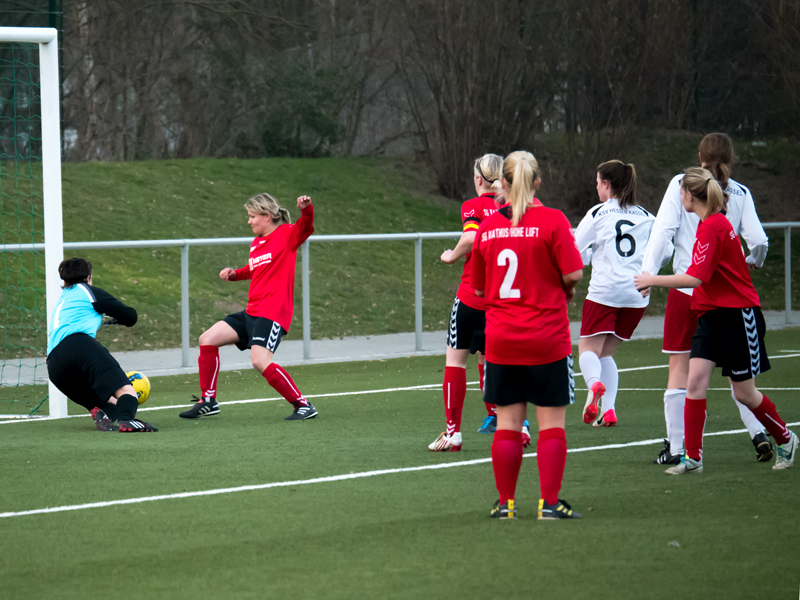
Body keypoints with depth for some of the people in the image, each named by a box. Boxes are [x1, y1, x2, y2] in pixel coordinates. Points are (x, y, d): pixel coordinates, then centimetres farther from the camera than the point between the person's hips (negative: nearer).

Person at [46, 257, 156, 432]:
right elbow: (130, 316, 18)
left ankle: (100, 412, -21)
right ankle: (126, 419, -51)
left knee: (111, 402, 16)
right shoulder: (87, 291, 19)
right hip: (79, 345, -6)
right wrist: (116, 318, 40)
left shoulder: (60, 301, 37)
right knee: (126, 392, -17)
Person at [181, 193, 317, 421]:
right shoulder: (256, 243, 17)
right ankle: (208, 401, 14)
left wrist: (306, 209, -47)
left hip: (272, 314, -9)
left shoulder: (287, 234, -6)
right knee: (207, 339, 5)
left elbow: (305, 227, -27)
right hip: (251, 312, 9)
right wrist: (234, 274, 16)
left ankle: (303, 406, -13)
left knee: (260, 361, -25)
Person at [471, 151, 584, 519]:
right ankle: (549, 502, 1)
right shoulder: (551, 220, -9)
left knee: (507, 423, 8)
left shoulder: (487, 227, 2)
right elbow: (572, 273, -13)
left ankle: (505, 503, 12)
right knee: (552, 423, 3)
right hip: (547, 338, -3)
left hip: (501, 340, 3)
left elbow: (479, 287, 10)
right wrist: (566, 289, 8)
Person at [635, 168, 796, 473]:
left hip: (738, 313, -8)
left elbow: (695, 278, -25)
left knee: (744, 393, 3)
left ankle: (785, 439, 26)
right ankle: (693, 457, -6)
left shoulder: (712, 227, -21)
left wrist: (652, 280, -16)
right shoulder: (713, 223, 9)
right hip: (712, 314, 8)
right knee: (696, 380, -6)